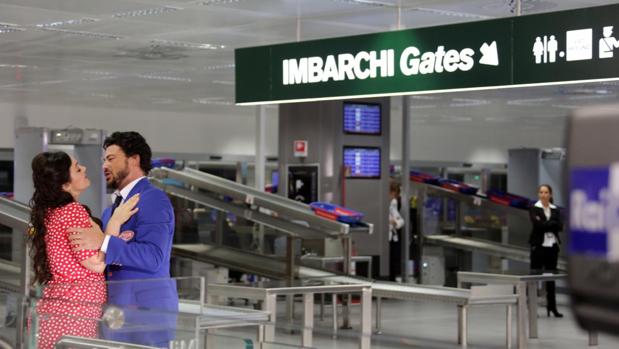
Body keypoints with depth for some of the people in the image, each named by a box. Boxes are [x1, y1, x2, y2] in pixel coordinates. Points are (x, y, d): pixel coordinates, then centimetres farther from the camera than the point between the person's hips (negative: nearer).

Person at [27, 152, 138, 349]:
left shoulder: (50, 212, 13)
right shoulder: (73, 211, -13)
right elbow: (96, 264, -15)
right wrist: (116, 221, -10)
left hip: (56, 304, 9)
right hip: (75, 309, -9)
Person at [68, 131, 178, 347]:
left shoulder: (153, 200, -9)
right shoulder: (112, 209, 19)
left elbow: (152, 257, -22)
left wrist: (104, 243, -28)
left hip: (145, 312, -8)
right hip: (117, 312, 8)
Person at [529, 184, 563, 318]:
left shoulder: (555, 210, 11)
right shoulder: (534, 209, 0)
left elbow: (560, 226, -4)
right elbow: (538, 225, -16)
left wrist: (545, 224, -15)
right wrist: (552, 224, -11)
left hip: (552, 246, 4)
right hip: (539, 246, -4)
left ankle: (552, 307, 14)